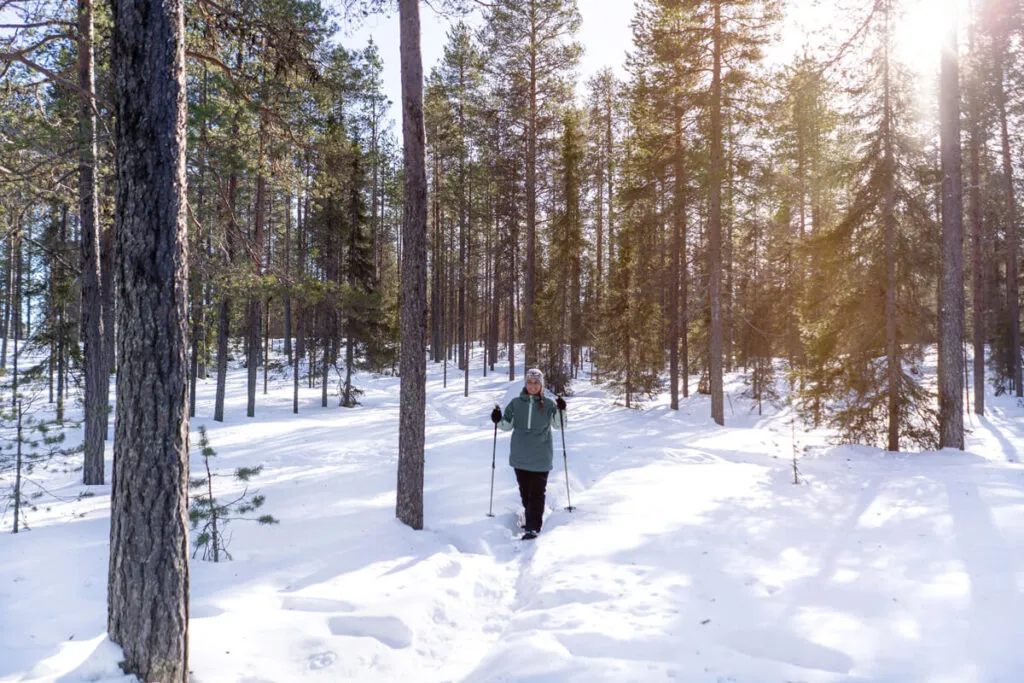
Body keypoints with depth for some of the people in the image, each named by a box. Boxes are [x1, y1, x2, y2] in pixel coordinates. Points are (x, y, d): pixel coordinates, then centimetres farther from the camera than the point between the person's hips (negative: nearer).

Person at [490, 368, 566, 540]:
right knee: (525, 490, 15)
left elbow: (559, 424, -2)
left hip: (541, 457, -3)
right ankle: (531, 518, 34)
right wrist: (498, 420, -12)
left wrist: (561, 411, -19)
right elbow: (507, 425, 8)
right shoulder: (516, 403, 4)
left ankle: (534, 527, -3)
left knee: (537, 492, -5)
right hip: (520, 456, 3)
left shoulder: (548, 404, -1)